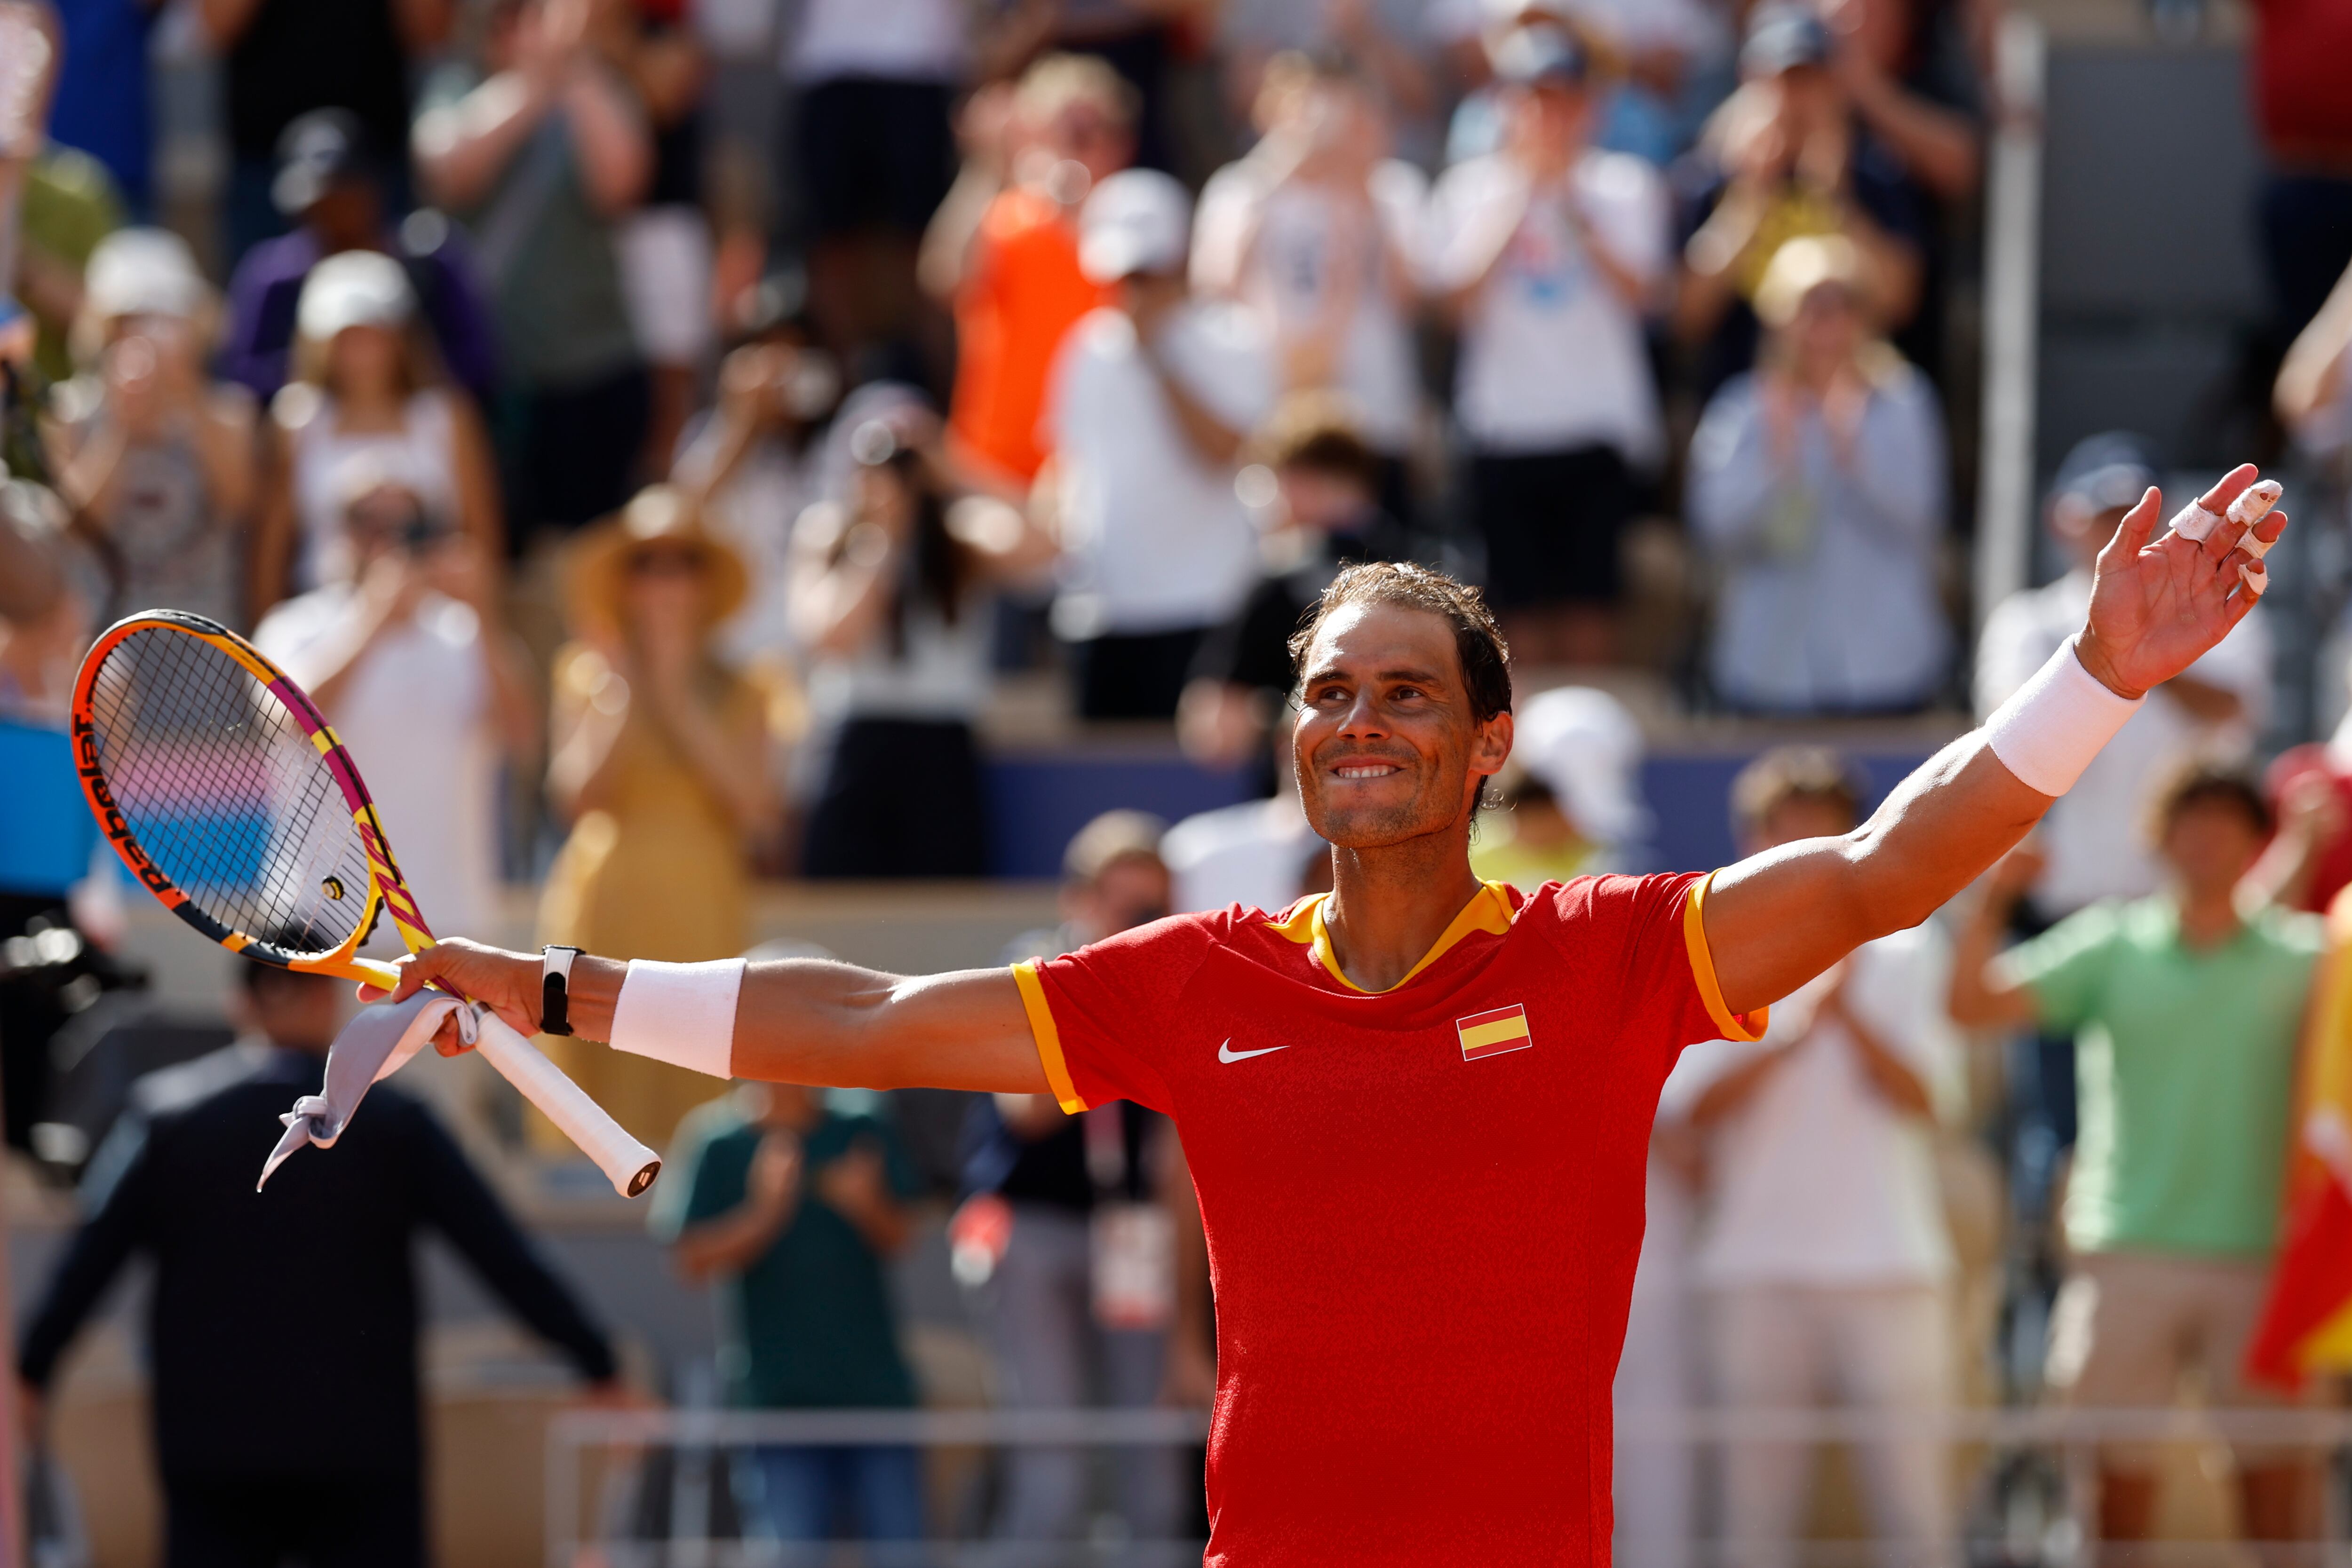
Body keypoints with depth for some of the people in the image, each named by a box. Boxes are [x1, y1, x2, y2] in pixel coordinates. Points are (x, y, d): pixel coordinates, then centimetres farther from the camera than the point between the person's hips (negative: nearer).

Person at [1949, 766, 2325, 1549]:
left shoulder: (2302, 958, 6)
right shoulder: (2112, 949, 7)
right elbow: (1974, 1006, 1)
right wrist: (1992, 905, -14)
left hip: (2258, 1250, 0)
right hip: (2127, 1250, 0)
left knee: (2274, 1468, 1)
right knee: (2119, 1468, 2)